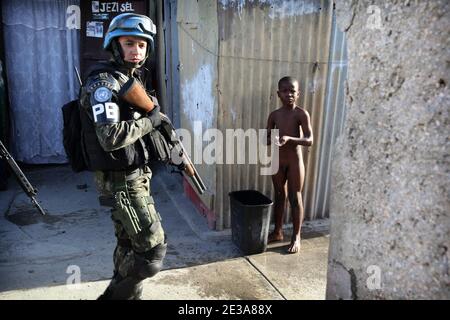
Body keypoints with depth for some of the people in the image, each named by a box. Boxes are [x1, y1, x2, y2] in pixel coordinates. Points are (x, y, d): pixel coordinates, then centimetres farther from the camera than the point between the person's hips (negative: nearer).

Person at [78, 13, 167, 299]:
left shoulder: (132, 80, 12)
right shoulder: (103, 83, -17)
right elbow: (111, 137, -29)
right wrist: (150, 121, -16)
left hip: (132, 177, 9)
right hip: (122, 181, -9)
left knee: (129, 244, 20)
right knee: (153, 249, -4)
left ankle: (126, 294, 37)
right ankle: (114, 296, 14)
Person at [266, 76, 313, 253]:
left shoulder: (302, 114, -10)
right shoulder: (274, 115, 3)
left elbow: (310, 140, -17)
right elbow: (265, 138, 6)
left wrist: (289, 139, -32)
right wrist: (272, 139, -18)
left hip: (294, 160, -4)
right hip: (277, 160, 5)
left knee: (295, 198, 3)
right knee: (279, 196, 15)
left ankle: (296, 237, 16)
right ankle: (278, 232, 29)